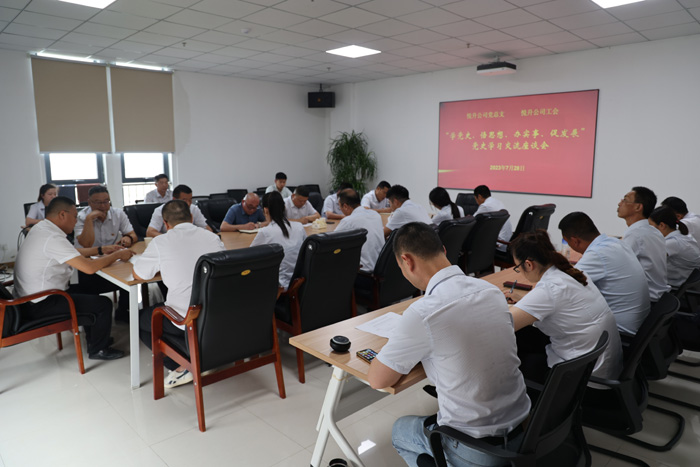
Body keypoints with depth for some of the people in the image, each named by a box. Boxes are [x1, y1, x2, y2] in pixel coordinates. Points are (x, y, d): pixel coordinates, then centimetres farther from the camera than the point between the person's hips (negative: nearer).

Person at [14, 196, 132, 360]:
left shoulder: (40, 228, 5)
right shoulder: (53, 238, -26)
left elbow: (73, 252, 17)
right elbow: (90, 268, -30)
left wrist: (101, 250, 11)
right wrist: (118, 255, -16)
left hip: (30, 296, 11)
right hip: (40, 305, -10)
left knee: (88, 290, 23)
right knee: (103, 304, -6)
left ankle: (94, 337, 34)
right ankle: (98, 350, 13)